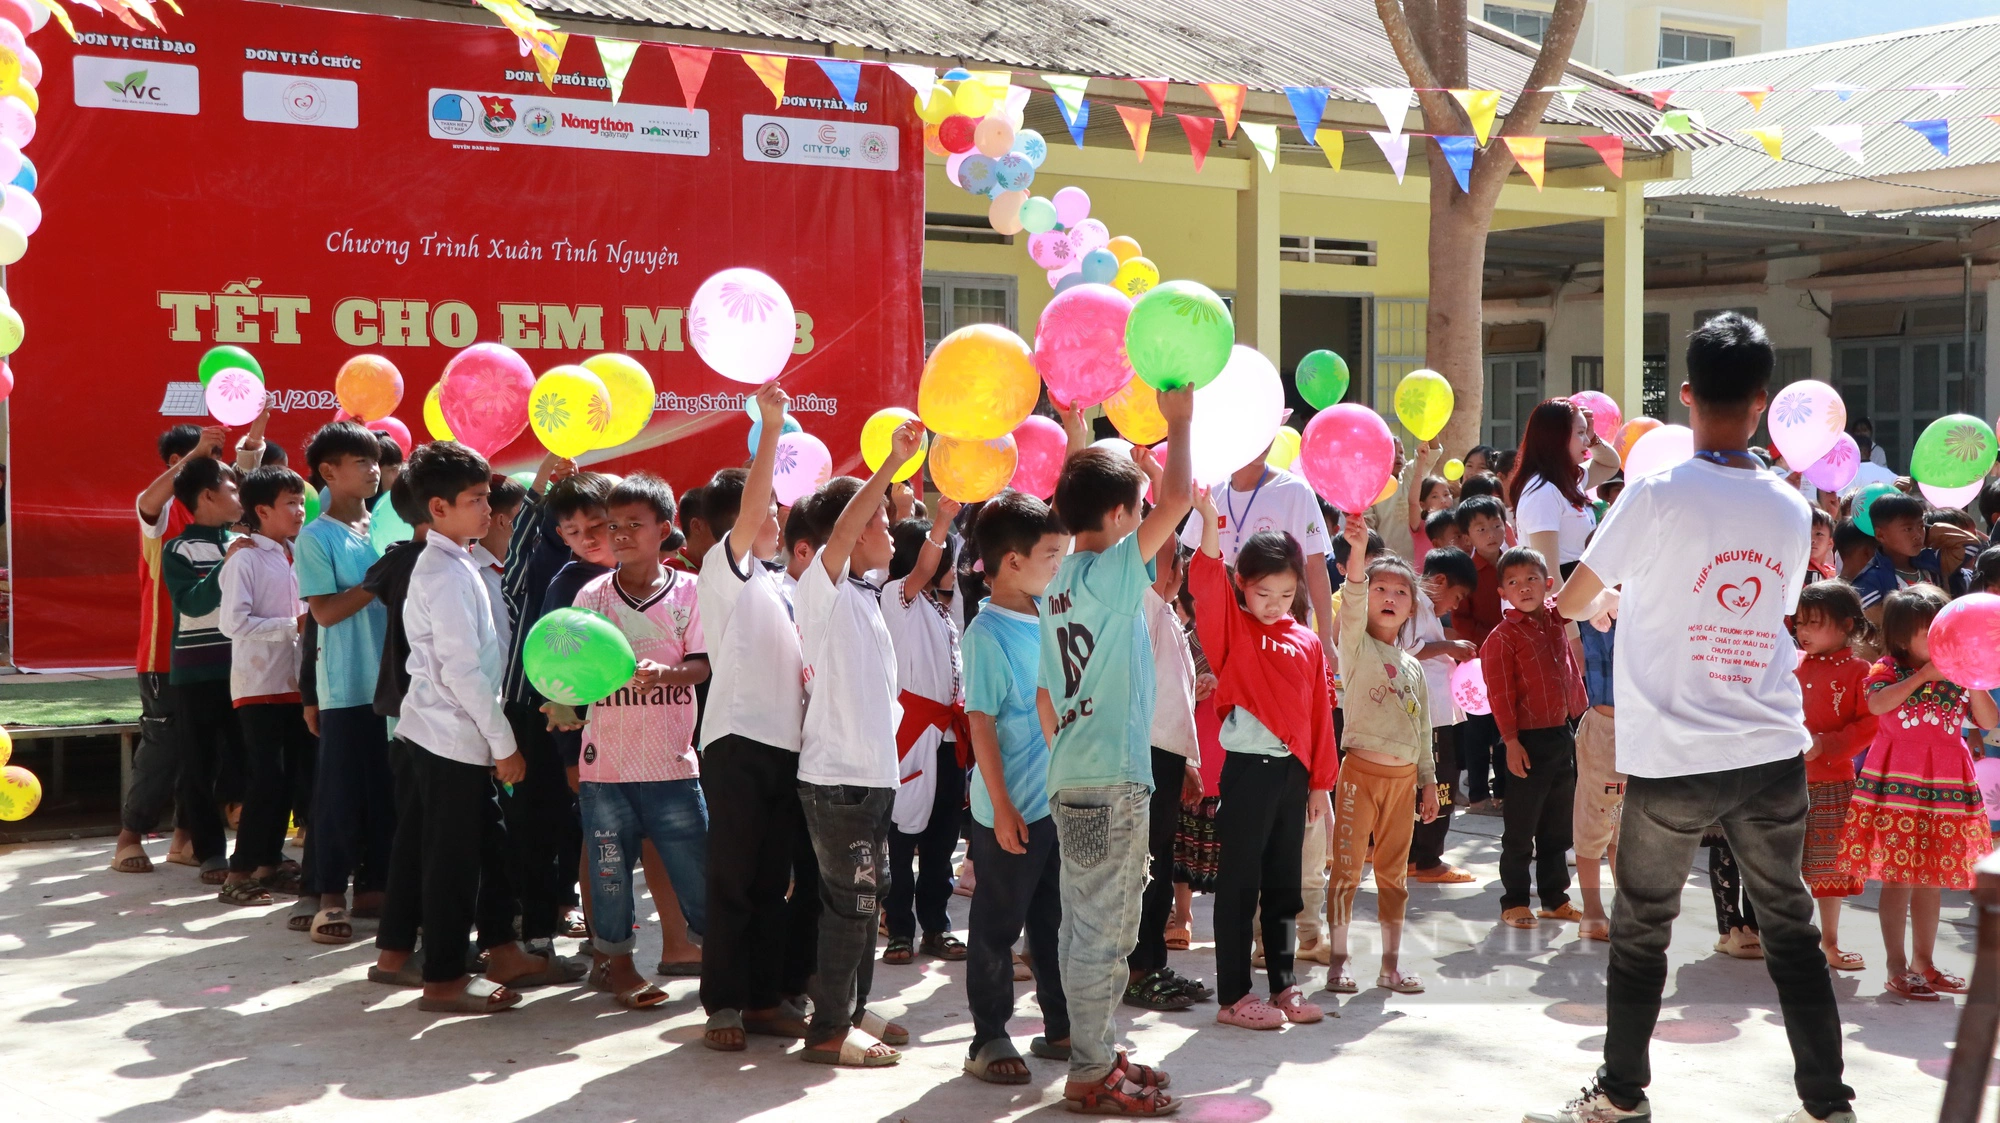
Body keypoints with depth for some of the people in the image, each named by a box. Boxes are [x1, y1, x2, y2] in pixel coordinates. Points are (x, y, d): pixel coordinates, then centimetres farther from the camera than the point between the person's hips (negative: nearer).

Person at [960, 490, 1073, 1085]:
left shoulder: (1051, 613, 4)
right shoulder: (987, 633, -15)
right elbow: (981, 724, -16)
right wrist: (1002, 809, -17)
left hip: (1062, 800, 7)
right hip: (1012, 809, -7)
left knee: (1056, 922, 16)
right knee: (997, 926, 4)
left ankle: (1062, 1028, 26)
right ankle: (989, 1038, 14)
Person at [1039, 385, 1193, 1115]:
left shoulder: (1060, 588, 13)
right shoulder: (1110, 574, -12)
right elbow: (1178, 498, -18)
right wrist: (1179, 422, -5)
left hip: (1073, 778, 9)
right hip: (1110, 781, -9)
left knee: (1090, 927, 15)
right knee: (1103, 930, -3)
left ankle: (1095, 1056, 23)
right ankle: (1092, 1074, 2)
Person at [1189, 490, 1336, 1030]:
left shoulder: (1307, 642, 10)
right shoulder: (1231, 628, -2)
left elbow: (1319, 713, 12)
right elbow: (1207, 587, -21)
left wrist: (1320, 781, 12)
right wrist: (1210, 525, -34)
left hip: (1294, 771, 5)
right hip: (1248, 767, -5)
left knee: (1283, 884, 14)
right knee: (1239, 883, 1)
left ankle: (1284, 985, 23)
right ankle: (1233, 995, 7)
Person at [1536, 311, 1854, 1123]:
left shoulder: (1660, 494, -10)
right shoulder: (1792, 510, 4)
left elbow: (1571, 602, 0)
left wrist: (1611, 600, 24)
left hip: (1673, 759, -3)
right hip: (1773, 755, 4)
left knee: (1640, 931, 11)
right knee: (1791, 929, 13)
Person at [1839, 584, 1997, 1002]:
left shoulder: (1956, 675, 9)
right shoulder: (1888, 670, -3)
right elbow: (1877, 704, -25)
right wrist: (1924, 675, -21)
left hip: (1945, 786, 5)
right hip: (1897, 784, -5)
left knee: (1931, 880, 12)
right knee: (1900, 877, -3)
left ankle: (1923, 962, 22)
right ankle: (1897, 967, 3)